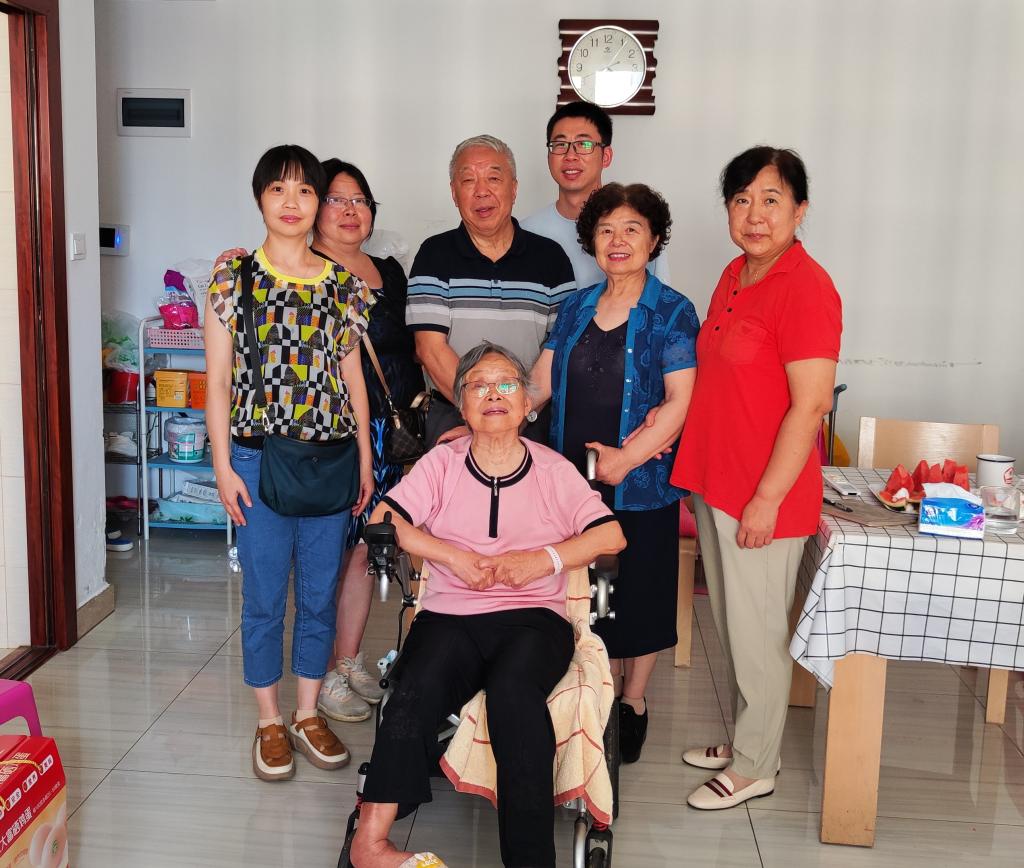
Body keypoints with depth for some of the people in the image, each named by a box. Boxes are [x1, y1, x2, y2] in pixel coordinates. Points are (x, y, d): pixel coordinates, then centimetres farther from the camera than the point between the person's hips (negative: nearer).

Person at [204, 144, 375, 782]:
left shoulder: (342, 284, 6)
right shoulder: (235, 277, -1)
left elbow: (353, 376, 9)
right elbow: (218, 378, -2)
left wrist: (365, 459, 6)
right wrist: (223, 465, -7)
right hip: (259, 458, -2)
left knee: (321, 594, 11)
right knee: (265, 598, 6)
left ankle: (309, 714, 27)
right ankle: (270, 723, 23)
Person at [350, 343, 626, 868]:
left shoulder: (553, 470, 13)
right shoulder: (441, 463, 14)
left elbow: (612, 535, 4)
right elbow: (383, 521, 3)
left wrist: (545, 558, -10)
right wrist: (454, 556, -7)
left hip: (534, 617, -1)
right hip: (450, 615, 1)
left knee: (512, 690, -34)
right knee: (417, 692, -32)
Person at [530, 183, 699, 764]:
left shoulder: (672, 313, -5)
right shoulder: (576, 308, 9)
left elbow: (679, 402, -12)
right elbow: (541, 383, 8)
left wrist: (624, 459, -19)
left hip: (642, 485, -4)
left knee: (640, 596, 8)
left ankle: (634, 701, 28)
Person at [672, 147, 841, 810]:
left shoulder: (806, 287, -17)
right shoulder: (734, 276, 10)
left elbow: (811, 404, -20)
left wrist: (766, 499, -20)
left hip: (763, 498, -8)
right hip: (715, 486, 8)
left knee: (758, 635, 6)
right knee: (731, 628, 20)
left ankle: (755, 767, 24)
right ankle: (744, 738, 38)